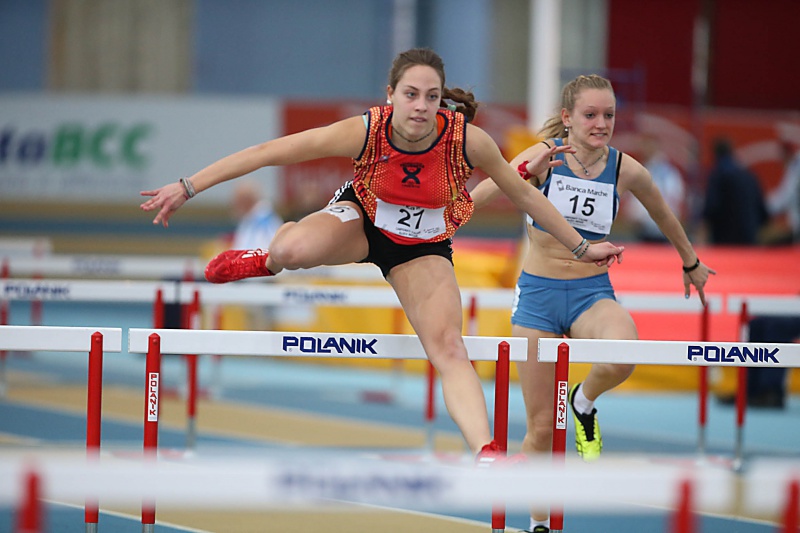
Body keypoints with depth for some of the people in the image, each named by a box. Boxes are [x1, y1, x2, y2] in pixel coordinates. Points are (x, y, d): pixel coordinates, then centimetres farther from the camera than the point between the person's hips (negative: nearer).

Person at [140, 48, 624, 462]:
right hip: (361, 220, -1)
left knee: (449, 348, -17)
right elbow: (268, 152, -25)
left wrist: (581, 248, -2)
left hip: (424, 248, 1)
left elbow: (523, 193, -10)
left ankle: (487, 455, -20)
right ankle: (267, 260, 7)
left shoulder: (468, 139, -28)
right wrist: (187, 188, -24)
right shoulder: (363, 132, -32)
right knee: (294, 249, -32)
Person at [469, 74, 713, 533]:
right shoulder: (543, 156, -10)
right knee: (542, 429, 2)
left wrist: (691, 262, 31)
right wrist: (527, 169, -36)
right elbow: (476, 198, -20)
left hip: (593, 292, 1)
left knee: (622, 355, -36)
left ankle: (585, 402, -1)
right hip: (538, 293, -1)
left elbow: (664, 215, 17)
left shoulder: (626, 169, -4)